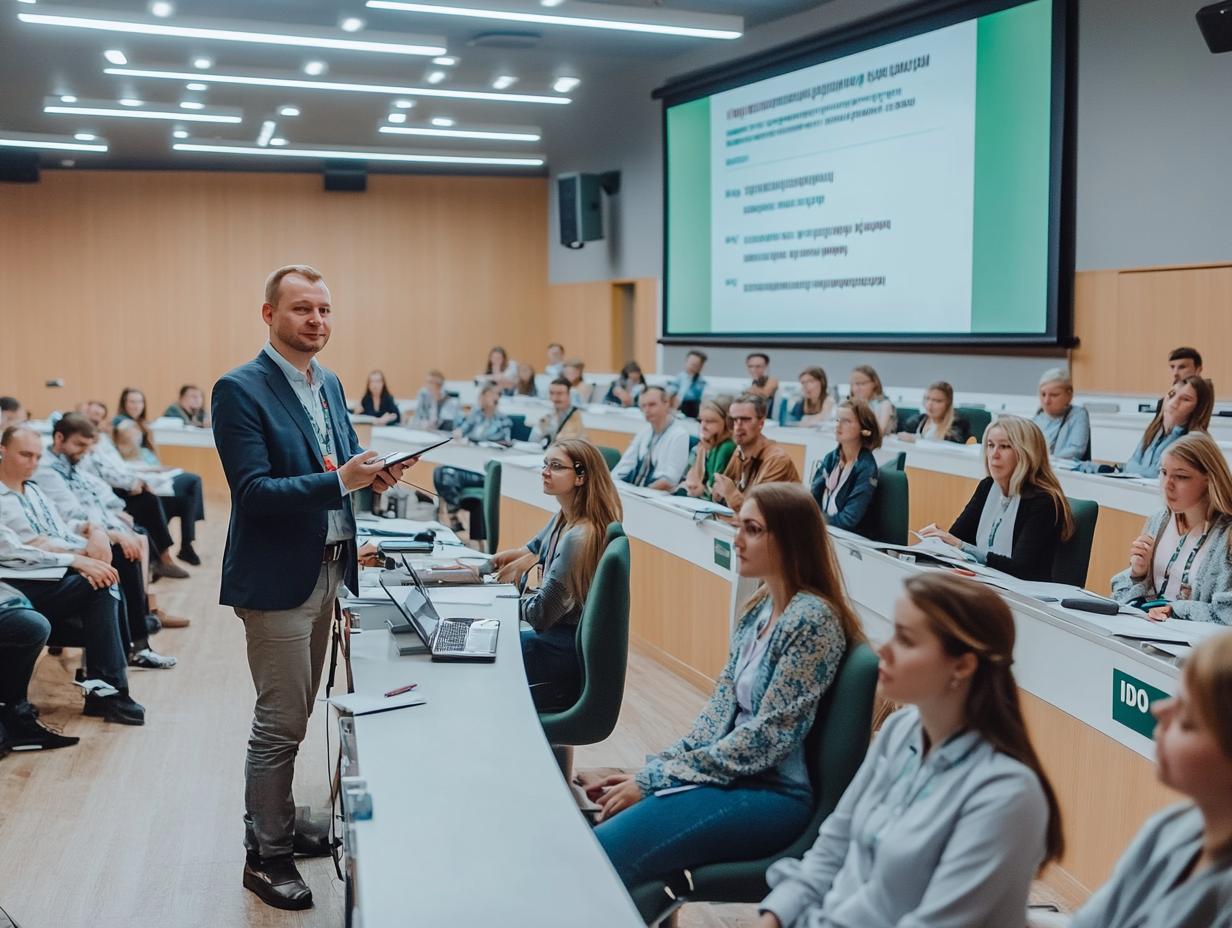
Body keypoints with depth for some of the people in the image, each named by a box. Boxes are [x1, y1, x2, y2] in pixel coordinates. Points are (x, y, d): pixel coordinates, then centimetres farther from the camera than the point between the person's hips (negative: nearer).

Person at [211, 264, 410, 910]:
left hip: (326, 571, 8)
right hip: (276, 578, -8)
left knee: (294, 715, 20)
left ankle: (280, 823, 35)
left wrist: (374, 472, -5)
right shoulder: (240, 390, -14)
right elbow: (253, 493, -20)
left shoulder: (328, 384, 10)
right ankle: (265, 856, 16)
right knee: (280, 723, 1)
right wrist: (338, 480, -28)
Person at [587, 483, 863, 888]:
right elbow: (721, 705, 11)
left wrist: (655, 780, -16)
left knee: (597, 860, -21)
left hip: (771, 793, -8)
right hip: (727, 771, 8)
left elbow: (769, 735, -19)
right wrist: (655, 768, -3)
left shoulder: (812, 619, -17)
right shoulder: (758, 608, 9)